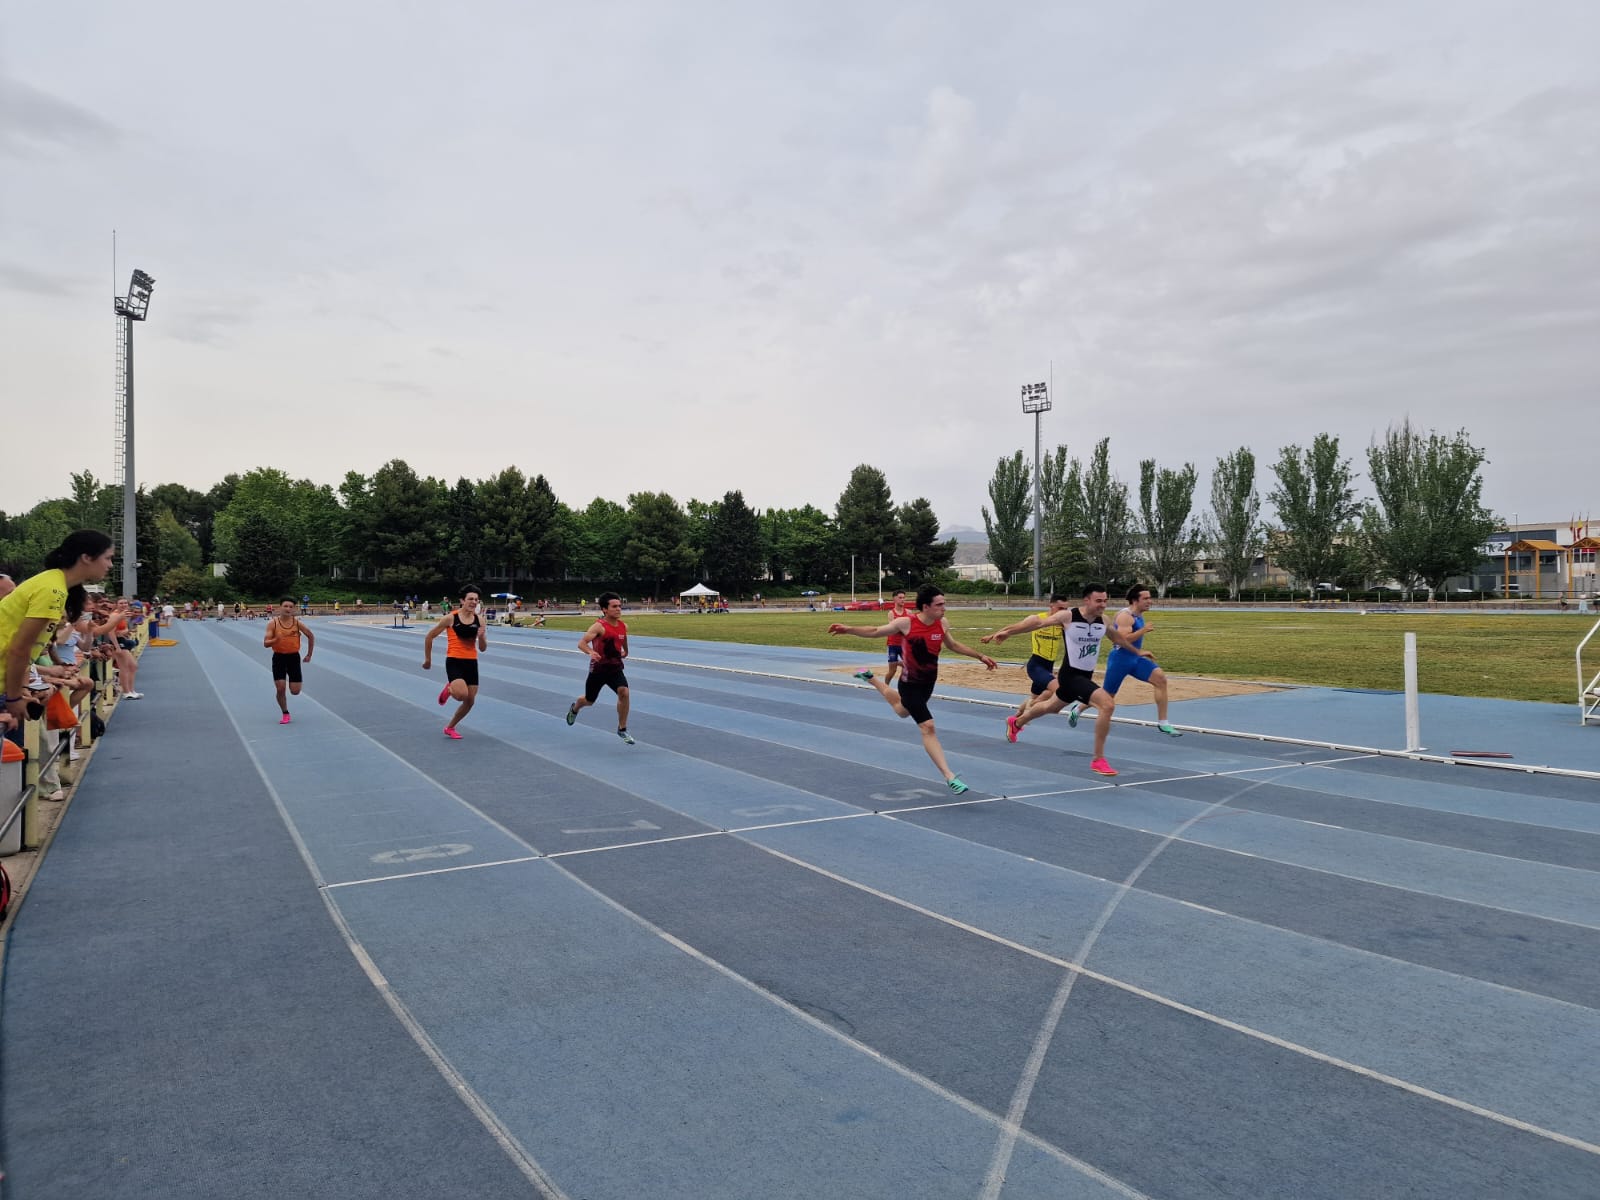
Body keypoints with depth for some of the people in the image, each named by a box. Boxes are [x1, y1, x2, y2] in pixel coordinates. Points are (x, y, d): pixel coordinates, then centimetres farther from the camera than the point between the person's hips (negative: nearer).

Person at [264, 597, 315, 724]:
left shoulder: (298, 623, -4)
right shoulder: (273, 623, -6)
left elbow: (311, 636, 9)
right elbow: (265, 643, -9)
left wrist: (309, 655, 9)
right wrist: (276, 639, -30)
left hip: (293, 657, 1)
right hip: (279, 657, -1)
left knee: (295, 691, -1)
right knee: (280, 688, -7)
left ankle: (290, 679, 36)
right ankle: (285, 714, 14)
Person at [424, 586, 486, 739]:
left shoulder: (479, 620, 1)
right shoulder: (450, 618, -10)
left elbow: (483, 649, 6)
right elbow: (429, 636, 1)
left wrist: (482, 637, -16)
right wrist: (428, 659, 6)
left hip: (471, 662, 5)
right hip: (454, 661, -5)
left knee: (470, 701, 6)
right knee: (462, 695, -25)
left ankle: (450, 728, 28)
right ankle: (448, 689, 12)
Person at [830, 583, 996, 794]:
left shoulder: (943, 624, -7)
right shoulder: (906, 623, -22)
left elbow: (954, 645, 12)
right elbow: (875, 632, -10)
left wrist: (980, 656, 12)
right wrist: (848, 629, -21)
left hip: (929, 683, 7)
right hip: (911, 684, -7)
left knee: (902, 711, 32)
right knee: (928, 727, -15)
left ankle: (870, 679, 54)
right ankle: (949, 777, -14)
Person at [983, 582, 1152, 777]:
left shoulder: (1103, 620, -1)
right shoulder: (1068, 616, -18)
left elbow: (1117, 636, 21)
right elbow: (1037, 622, -11)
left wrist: (1136, 651, 32)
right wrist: (1006, 631, -14)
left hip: (1085, 676, 8)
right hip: (1071, 675, -8)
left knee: (1052, 707, 29)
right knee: (1107, 704, -25)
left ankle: (1016, 722, 57)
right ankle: (1098, 760, -13)